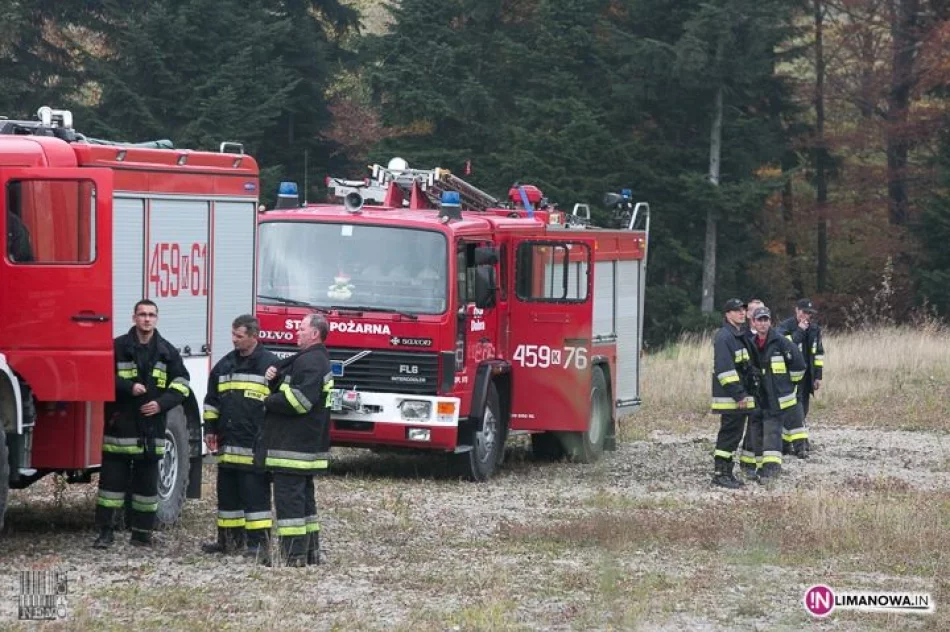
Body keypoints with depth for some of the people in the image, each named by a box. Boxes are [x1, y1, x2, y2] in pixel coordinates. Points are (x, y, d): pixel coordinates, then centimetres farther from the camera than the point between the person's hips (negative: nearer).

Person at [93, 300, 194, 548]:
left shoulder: (167, 351, 9)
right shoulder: (118, 347, 1)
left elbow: (181, 384, 10)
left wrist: (162, 403, -5)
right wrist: (128, 387, -16)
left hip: (151, 424, 3)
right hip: (120, 424, -3)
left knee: (147, 480, 6)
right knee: (112, 478, -2)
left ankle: (142, 532, 13)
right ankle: (105, 531, 2)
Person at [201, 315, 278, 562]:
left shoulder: (269, 364, -5)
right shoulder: (225, 364, 13)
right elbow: (212, 400, 21)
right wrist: (210, 429, 15)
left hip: (255, 445, -6)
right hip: (228, 443, 6)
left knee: (255, 494, -6)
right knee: (227, 492, 11)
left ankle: (260, 541, -3)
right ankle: (230, 539, 20)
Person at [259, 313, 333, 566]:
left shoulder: (310, 362, -16)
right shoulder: (316, 359, 19)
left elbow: (299, 400, -25)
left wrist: (268, 401, -13)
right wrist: (273, 375, -2)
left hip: (292, 446, -11)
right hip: (307, 443, 11)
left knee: (288, 497, -10)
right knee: (304, 497, 16)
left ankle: (292, 555, -11)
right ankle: (310, 552, 21)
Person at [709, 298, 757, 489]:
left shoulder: (741, 336, 17)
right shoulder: (723, 337, -14)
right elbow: (725, 369, -20)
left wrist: (744, 392, 20)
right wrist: (739, 395, -22)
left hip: (740, 396, 9)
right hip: (729, 397, -9)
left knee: (734, 434, 12)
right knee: (729, 433, -8)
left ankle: (727, 471, 18)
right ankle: (720, 473, -5)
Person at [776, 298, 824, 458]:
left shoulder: (814, 329, 12)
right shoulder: (785, 326, -7)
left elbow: (819, 353, 16)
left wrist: (818, 376, 12)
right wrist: (799, 331, -21)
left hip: (806, 375, 7)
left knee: (802, 410, 9)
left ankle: (785, 442, 19)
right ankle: (799, 444, -18)